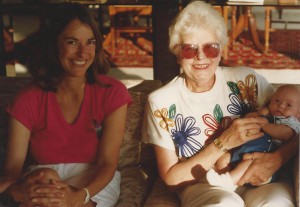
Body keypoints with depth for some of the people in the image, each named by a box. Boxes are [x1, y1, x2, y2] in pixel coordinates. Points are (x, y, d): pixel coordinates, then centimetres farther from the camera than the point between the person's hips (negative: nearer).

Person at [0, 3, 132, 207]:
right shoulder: (27, 100, -5)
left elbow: (107, 162, -12)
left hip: (95, 182, -1)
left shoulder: (112, 92, -7)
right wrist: (17, 190, -36)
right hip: (40, 179, 1)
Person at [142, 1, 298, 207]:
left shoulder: (247, 80, -2)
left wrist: (278, 158, -20)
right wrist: (223, 143, -16)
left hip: (259, 180, 2)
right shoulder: (161, 102, -4)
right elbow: (171, 178, -3)